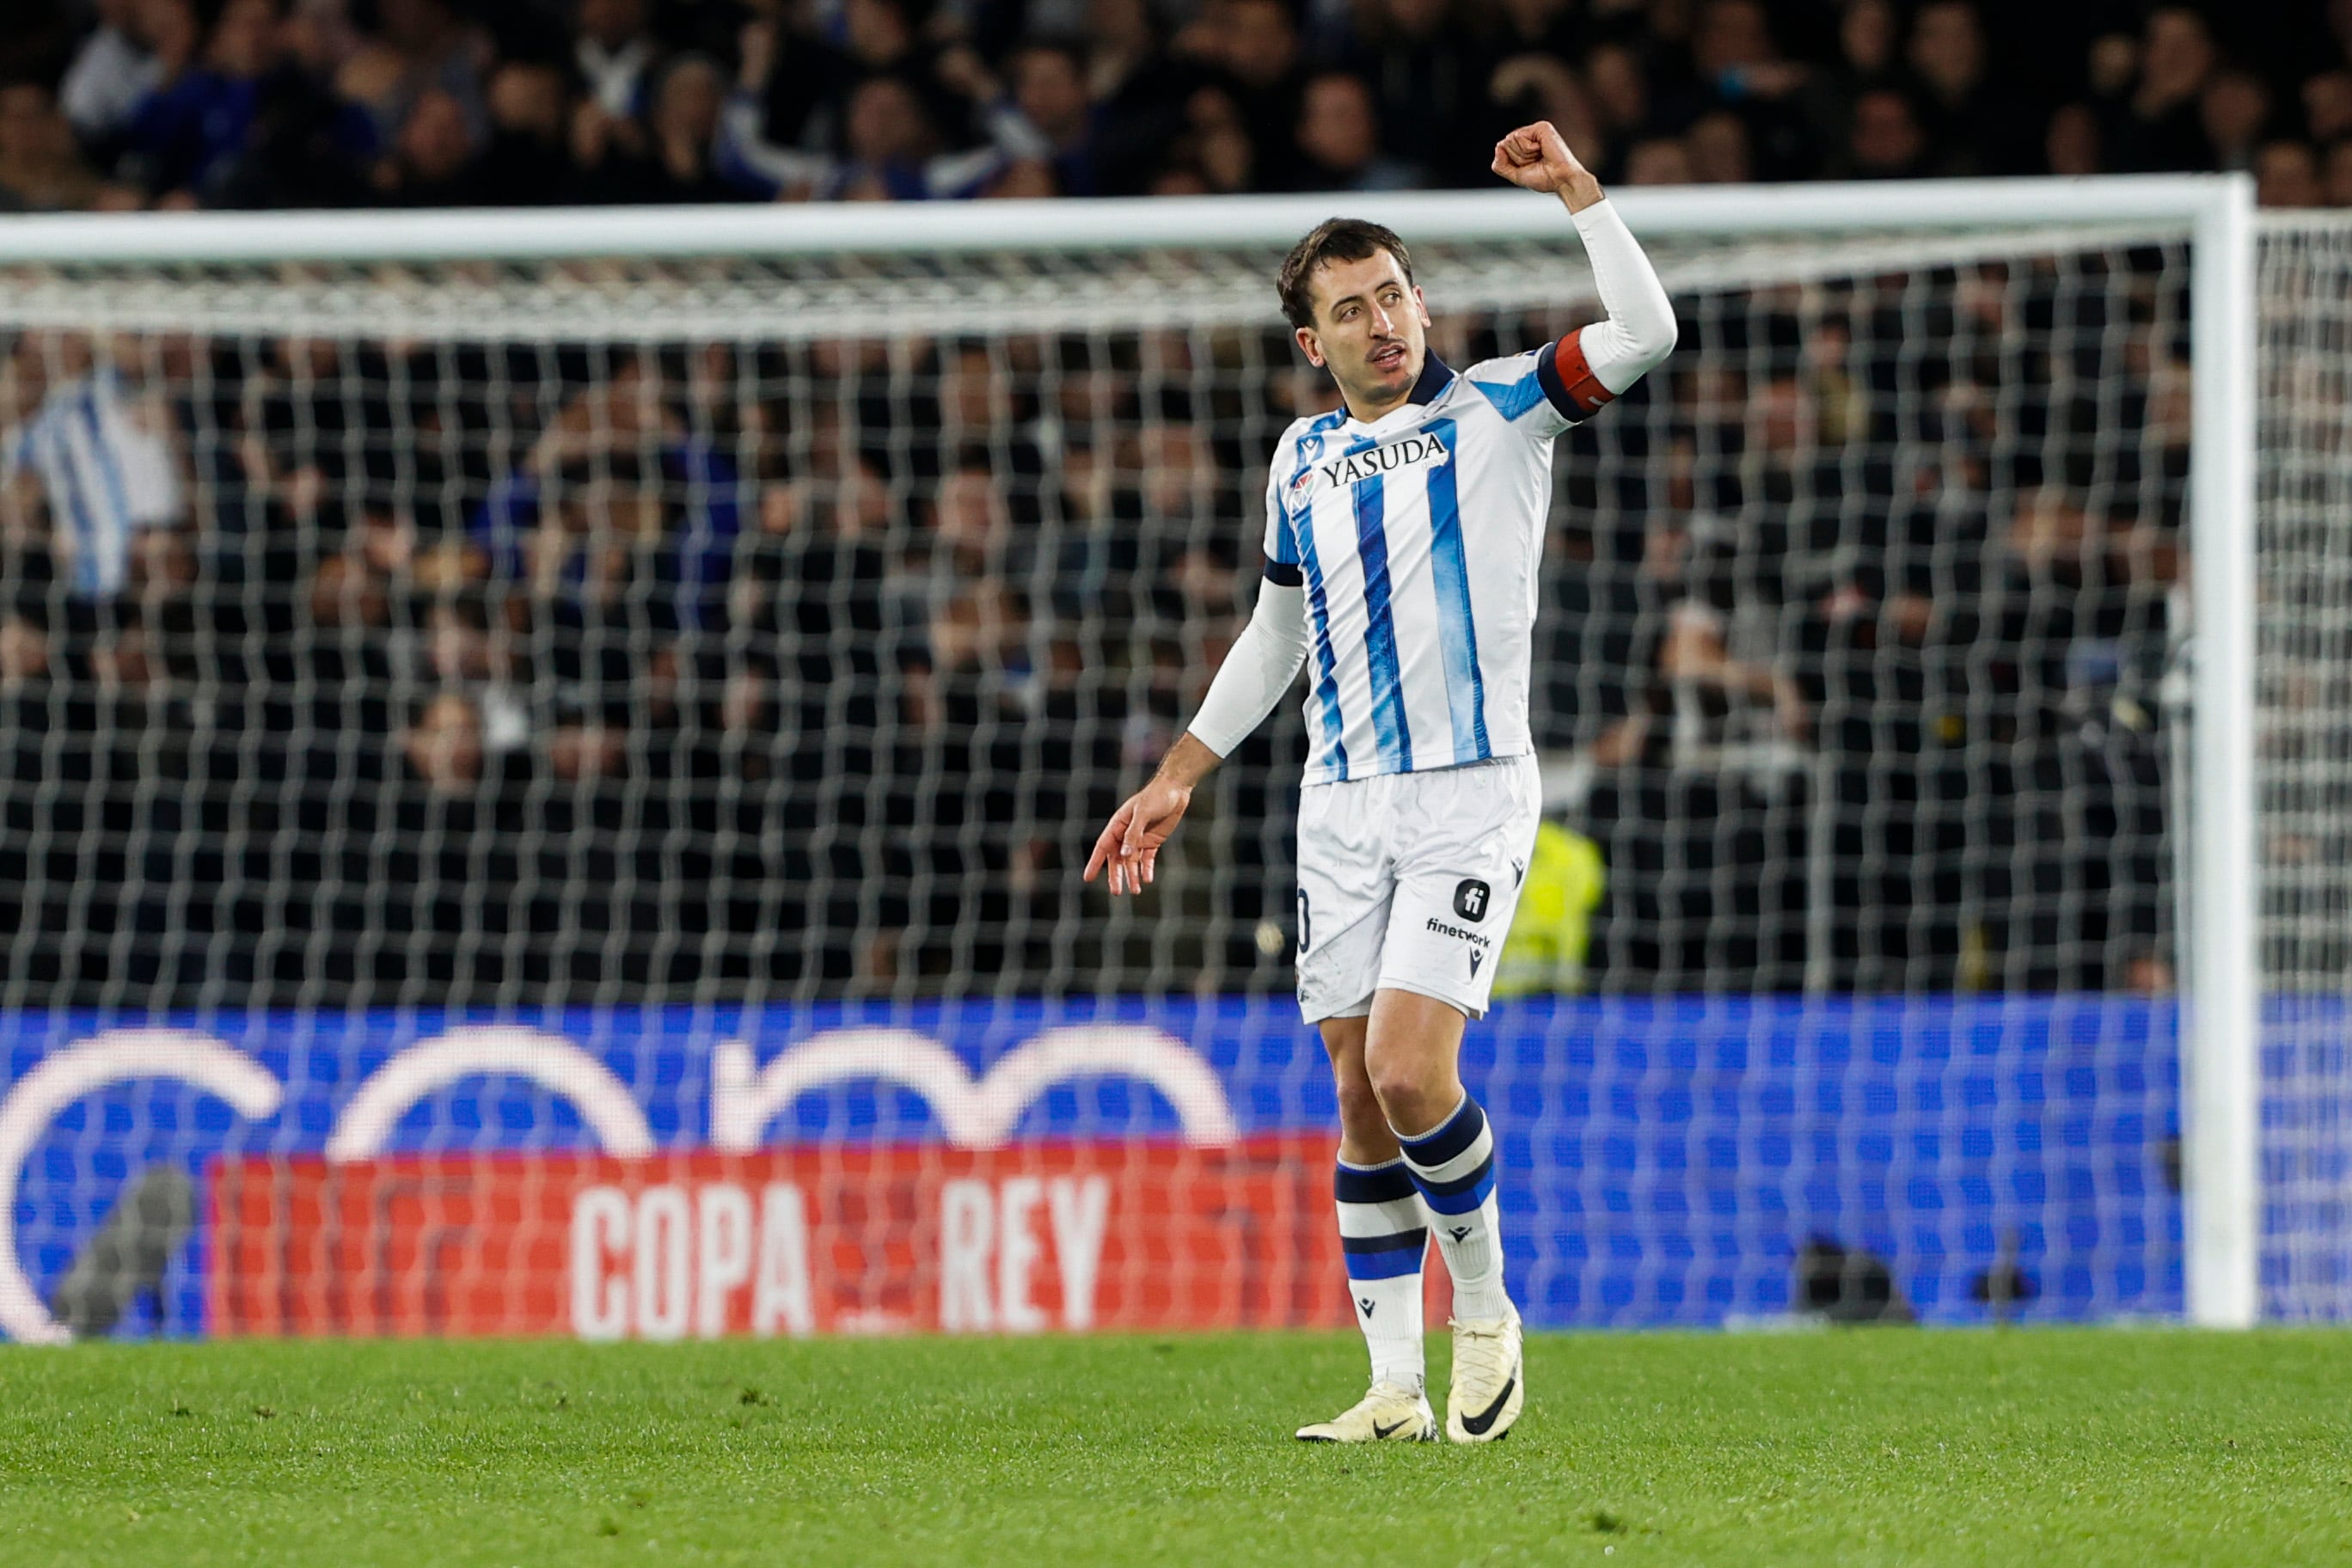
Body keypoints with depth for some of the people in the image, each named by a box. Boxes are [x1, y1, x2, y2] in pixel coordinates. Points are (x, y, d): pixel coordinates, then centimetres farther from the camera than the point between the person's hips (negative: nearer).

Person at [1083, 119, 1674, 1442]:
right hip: (1344, 805, 5)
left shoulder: (1498, 410, 2)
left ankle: (1485, 1308, 4)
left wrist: (1576, 188, -17)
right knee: (1362, 1096, 3)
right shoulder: (1303, 459, 15)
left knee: (1410, 1067, -18)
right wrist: (1178, 780, 24)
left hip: (1472, 794, -5)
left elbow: (1644, 336, -14)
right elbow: (1275, 635, 26)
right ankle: (1397, 1387, 8)